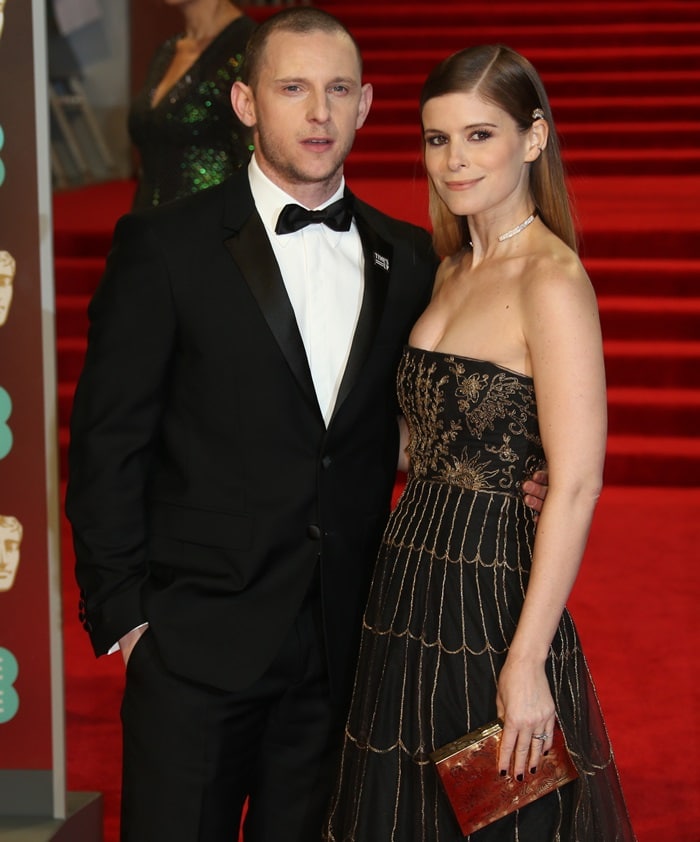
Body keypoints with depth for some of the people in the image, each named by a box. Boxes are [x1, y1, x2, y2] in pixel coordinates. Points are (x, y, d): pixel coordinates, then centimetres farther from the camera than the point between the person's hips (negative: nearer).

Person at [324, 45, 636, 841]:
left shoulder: (552, 281, -15)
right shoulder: (454, 270, 11)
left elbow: (577, 485, -19)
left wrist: (527, 662, -21)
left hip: (495, 600, -8)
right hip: (412, 595, 8)